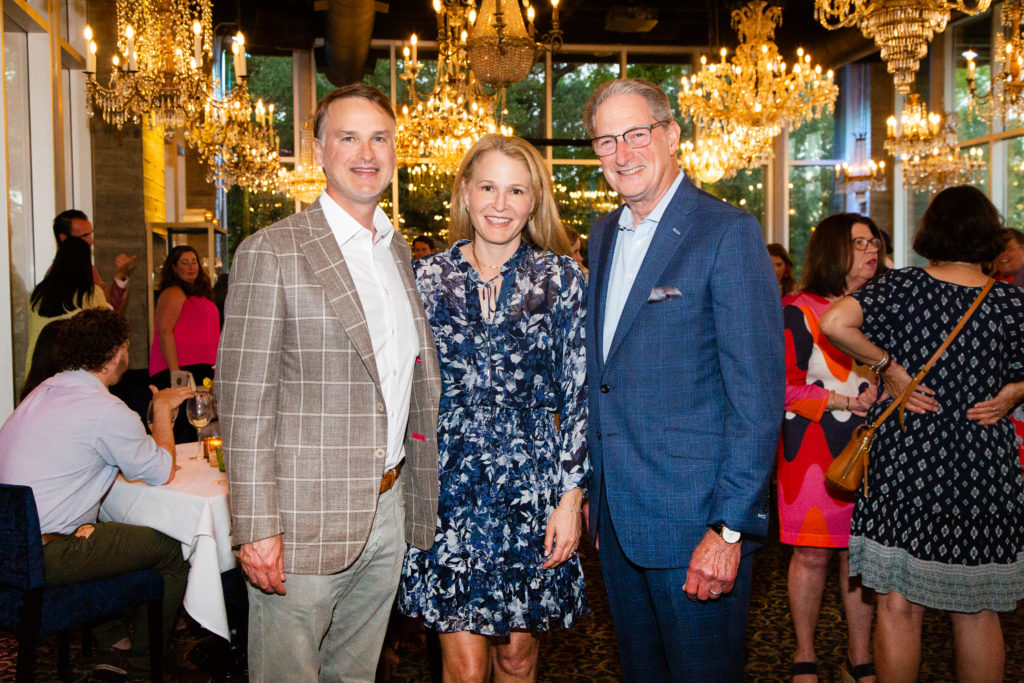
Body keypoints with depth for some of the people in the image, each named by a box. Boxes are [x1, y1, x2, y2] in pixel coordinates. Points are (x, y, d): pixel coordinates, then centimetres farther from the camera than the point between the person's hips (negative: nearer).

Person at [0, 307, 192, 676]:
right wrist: (162, 408, 6)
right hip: (43, 557, -9)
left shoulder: (45, 391, 10)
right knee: (171, 550, 3)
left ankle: (109, 643, 34)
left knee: (115, 532, 29)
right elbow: (162, 472, -6)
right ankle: (144, 661, 21)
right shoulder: (107, 412, -18)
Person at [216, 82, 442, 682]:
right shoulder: (272, 253, -10)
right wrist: (256, 528, -17)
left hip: (388, 513, 6)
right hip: (305, 520, -6)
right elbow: (246, 402, -13)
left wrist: (417, 501, 14)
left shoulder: (401, 251, 12)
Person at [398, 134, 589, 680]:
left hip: (534, 487, 0)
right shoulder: (427, 277, 2)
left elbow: (577, 395, 0)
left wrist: (570, 497, -5)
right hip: (449, 488, 0)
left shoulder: (561, 277, 0)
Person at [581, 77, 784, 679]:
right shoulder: (604, 235, 11)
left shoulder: (728, 232, -12)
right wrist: (593, 489, 12)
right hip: (617, 512, 7)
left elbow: (758, 392, -16)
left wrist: (729, 528, -20)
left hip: (693, 514, -7)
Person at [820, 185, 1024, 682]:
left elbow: (834, 323, -19)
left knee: (899, 607, 7)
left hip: (903, 463, -2)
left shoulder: (901, 286, -6)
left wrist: (887, 366, -10)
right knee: (978, 612, 15)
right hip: (983, 472, 2)